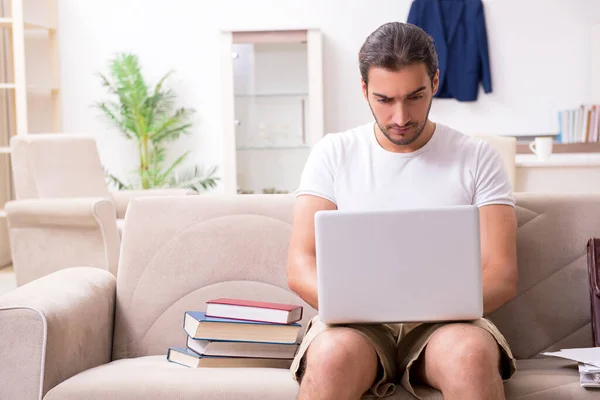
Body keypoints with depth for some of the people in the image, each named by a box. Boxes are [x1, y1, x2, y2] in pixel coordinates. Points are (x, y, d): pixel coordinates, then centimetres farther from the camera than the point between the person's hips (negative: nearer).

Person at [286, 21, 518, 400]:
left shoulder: (478, 158, 7)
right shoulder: (333, 153, 8)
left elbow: (501, 275, 1)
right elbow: (300, 268, 1)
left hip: (444, 323, 0)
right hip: (355, 324, 0)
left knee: (473, 353, -36)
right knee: (332, 355, -36)